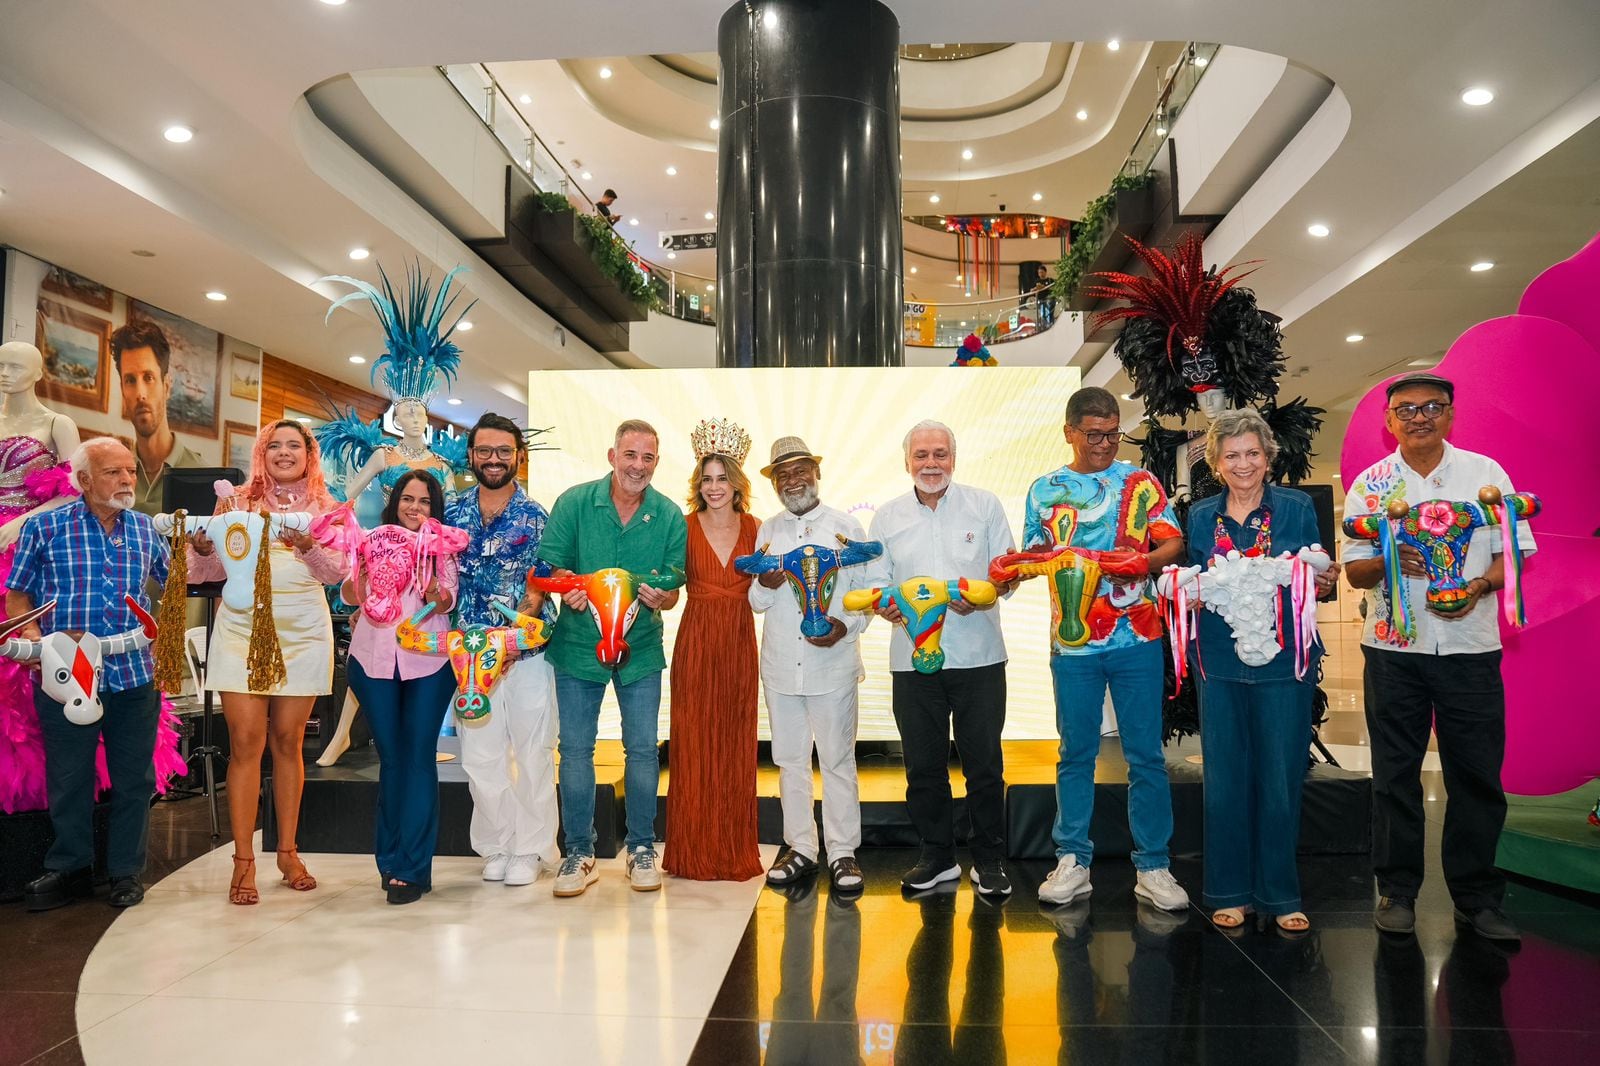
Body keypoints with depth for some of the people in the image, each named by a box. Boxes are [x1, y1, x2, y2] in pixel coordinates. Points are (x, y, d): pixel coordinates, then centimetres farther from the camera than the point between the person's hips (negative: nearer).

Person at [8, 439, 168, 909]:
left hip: (136, 674, 2)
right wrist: (30, 634, -12)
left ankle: (127, 870, 20)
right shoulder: (44, 528, 2)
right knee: (69, 778, 8)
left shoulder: (147, 529, 9)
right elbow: (18, 594, 6)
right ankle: (70, 868, 25)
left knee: (134, 779, 7)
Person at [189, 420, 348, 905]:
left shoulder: (324, 506, 8)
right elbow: (209, 570, 5)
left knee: (288, 741, 6)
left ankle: (287, 851, 17)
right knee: (246, 742, -4)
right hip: (242, 629, 0)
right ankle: (243, 861, 4)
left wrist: (307, 545, -22)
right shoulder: (238, 500, 8)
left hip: (302, 632, 1)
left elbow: (337, 571, -4)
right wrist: (202, 547, -16)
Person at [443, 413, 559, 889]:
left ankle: (531, 849, 17)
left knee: (532, 752, 4)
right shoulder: (452, 514, 7)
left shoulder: (535, 518, -1)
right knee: (480, 755, 8)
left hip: (527, 650, -2)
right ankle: (497, 845, 23)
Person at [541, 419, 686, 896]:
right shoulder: (574, 503, -6)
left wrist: (661, 598, -24)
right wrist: (567, 591, -26)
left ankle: (641, 848, 23)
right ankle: (579, 852, 20)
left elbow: (673, 588, -1)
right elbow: (548, 568, -5)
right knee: (575, 750, 5)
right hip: (578, 645, 0)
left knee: (642, 749, 6)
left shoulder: (670, 516, -3)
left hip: (640, 648, 1)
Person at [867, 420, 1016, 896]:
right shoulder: (887, 517, 10)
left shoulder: (984, 505, 4)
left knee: (984, 764, 3)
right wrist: (885, 606, -13)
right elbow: (877, 583, 9)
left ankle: (989, 859, 19)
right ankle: (938, 856, 25)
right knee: (923, 765, 9)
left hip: (978, 655, -2)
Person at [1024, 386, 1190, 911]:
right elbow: (1033, 555, 9)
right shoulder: (1045, 489, 9)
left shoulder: (1140, 482, 5)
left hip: (1136, 637, -1)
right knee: (1076, 753, 9)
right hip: (1072, 639, 1)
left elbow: (1172, 544, -2)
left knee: (1145, 754, 3)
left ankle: (1152, 866, 14)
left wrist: (1138, 563, -21)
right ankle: (1073, 862, 19)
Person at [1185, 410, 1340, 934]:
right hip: (1221, 663, 2)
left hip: (1283, 663, -1)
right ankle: (1229, 892, 19)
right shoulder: (1200, 516, 9)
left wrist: (1324, 583, -17)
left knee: (1281, 780, 4)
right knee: (1225, 780, 5)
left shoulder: (1296, 508, 3)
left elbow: (1317, 581, 5)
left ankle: (1280, 895, 19)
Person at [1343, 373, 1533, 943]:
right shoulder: (1370, 483, 4)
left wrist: (1480, 585, -16)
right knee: (1395, 774, 6)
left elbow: (1515, 551, 4)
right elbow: (1354, 570, 3)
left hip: (1470, 645, 0)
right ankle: (1397, 890, 18)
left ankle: (1477, 897, 19)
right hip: (1393, 649, 0)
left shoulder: (1485, 472, 4)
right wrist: (1391, 562, -18)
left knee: (1477, 775, 4)